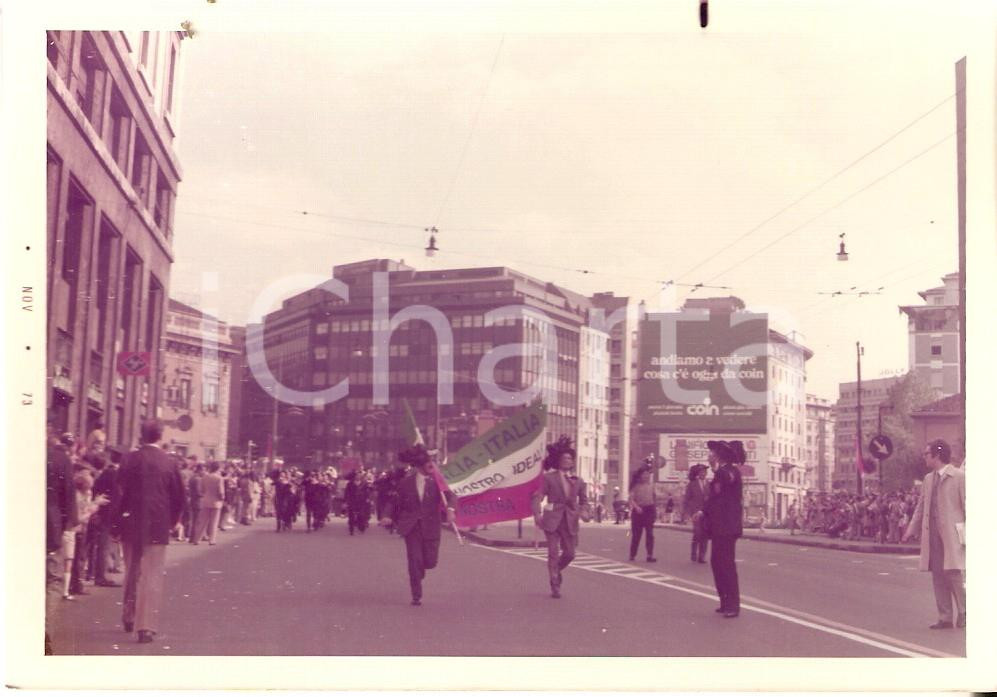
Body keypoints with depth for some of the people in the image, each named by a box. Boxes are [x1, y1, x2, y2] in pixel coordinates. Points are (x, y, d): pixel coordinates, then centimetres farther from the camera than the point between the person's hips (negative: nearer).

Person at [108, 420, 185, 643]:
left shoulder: (130, 459, -5)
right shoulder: (169, 463, -6)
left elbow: (119, 493, -6)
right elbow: (178, 497, 0)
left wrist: (116, 522, 3)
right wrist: (172, 521, 16)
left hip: (131, 525, 2)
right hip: (158, 526, -2)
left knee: (132, 573, 20)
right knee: (152, 577, 1)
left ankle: (129, 617, 34)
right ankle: (146, 626, -5)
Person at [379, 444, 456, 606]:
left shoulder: (436, 481, -2)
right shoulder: (406, 482, -2)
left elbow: (450, 496, -12)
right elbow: (395, 501, 6)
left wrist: (450, 509, -32)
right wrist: (387, 516, -11)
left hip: (430, 527, 1)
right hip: (412, 527, -1)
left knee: (431, 562, 2)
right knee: (415, 561, -5)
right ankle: (416, 596, 6)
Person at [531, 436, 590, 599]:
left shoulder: (577, 481, 11)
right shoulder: (548, 477, 0)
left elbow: (583, 500, 18)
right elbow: (538, 496, -5)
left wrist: (583, 512, -4)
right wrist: (537, 514, -20)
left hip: (570, 520, 4)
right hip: (552, 519, -4)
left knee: (569, 554, 6)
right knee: (553, 553, -4)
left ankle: (556, 571, 36)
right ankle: (555, 586, 5)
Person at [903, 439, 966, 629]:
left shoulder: (960, 476, -4)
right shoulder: (928, 479, 15)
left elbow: (967, 505, -6)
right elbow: (920, 507, 19)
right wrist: (911, 530, 12)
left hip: (952, 535, -6)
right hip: (932, 534, 6)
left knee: (953, 574, -7)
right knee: (938, 577, 6)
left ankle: (964, 613, 11)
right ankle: (945, 618, 12)